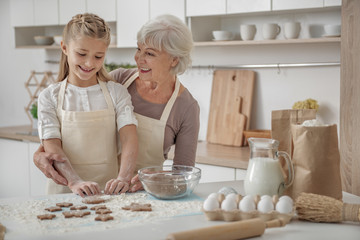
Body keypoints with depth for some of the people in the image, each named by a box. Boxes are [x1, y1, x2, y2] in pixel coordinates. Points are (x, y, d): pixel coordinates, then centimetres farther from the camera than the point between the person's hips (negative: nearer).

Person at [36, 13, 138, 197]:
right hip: (64, 192, 0)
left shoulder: (117, 93, 8)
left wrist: (123, 178, -23)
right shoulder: (50, 97, 5)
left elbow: (129, 138, -5)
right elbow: (52, 148, -4)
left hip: (108, 190, 1)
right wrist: (75, 182, -22)